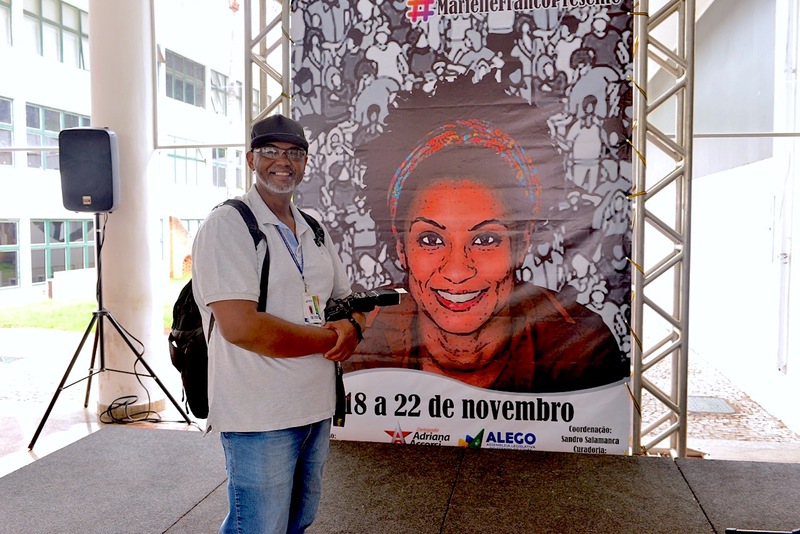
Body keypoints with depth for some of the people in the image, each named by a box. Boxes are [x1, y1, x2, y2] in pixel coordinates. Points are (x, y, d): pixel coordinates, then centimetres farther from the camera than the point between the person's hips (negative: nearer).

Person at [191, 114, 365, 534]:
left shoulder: (314, 231, 11)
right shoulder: (226, 226, -12)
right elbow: (240, 327, -23)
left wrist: (352, 327, -7)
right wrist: (327, 339, -14)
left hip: (316, 410, 7)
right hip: (259, 418, -7)